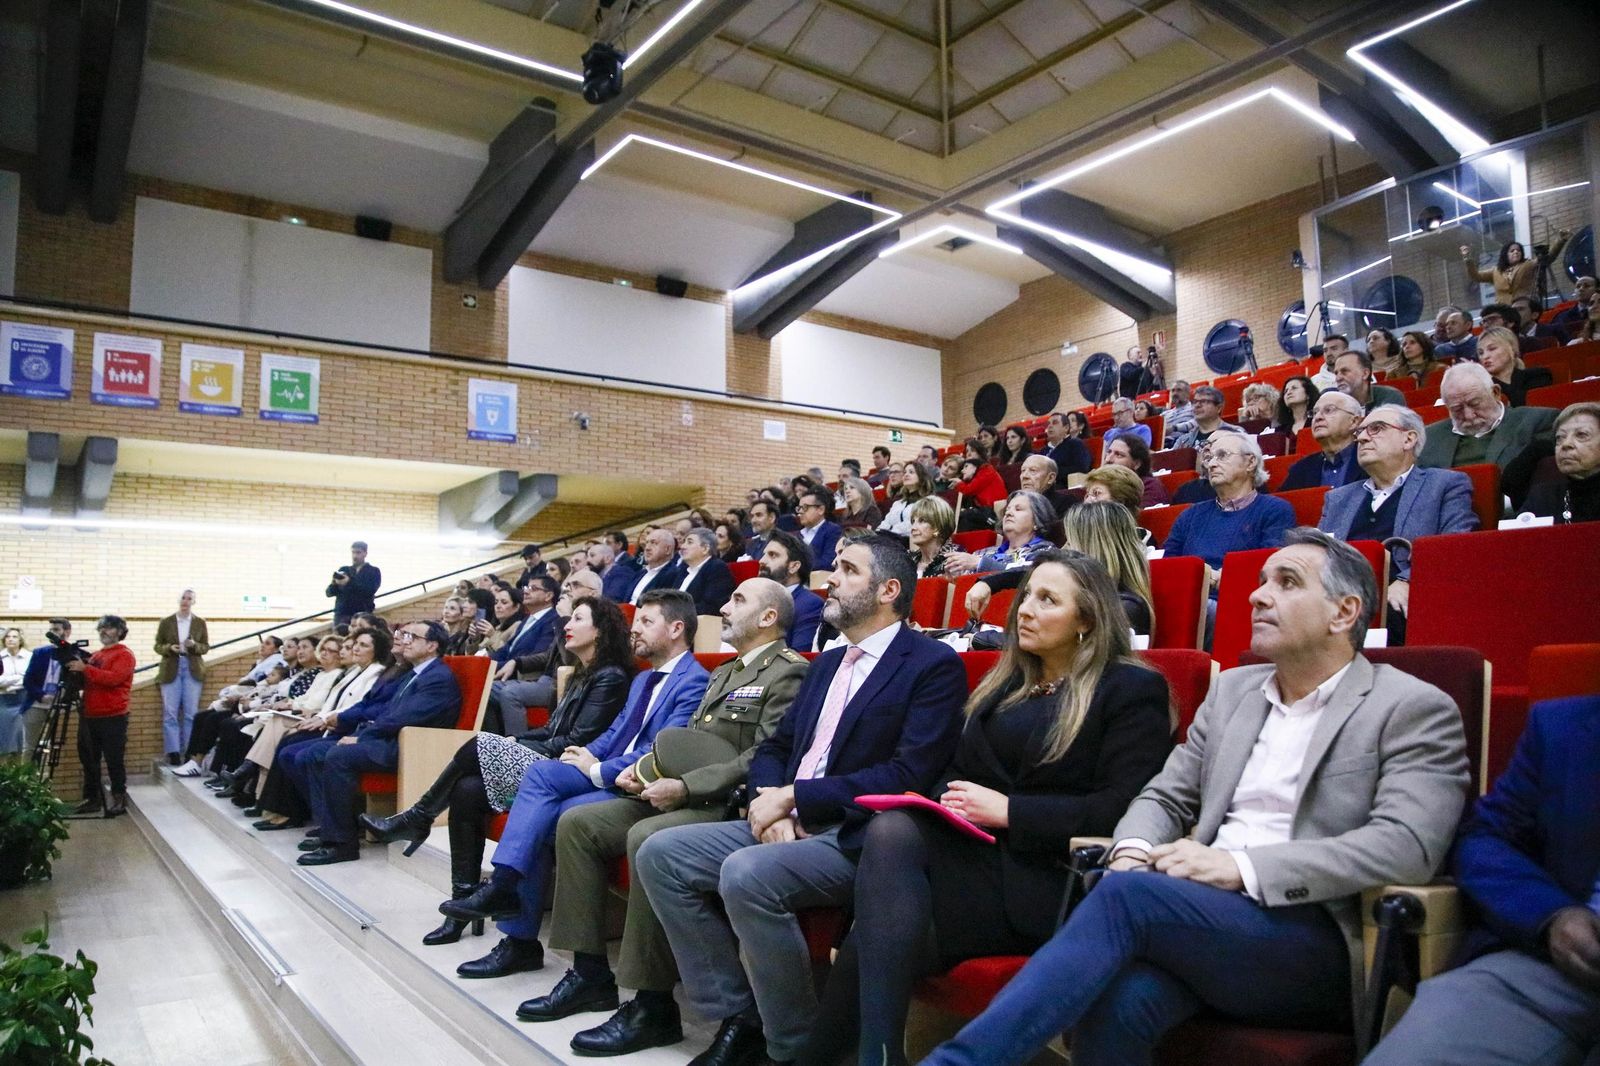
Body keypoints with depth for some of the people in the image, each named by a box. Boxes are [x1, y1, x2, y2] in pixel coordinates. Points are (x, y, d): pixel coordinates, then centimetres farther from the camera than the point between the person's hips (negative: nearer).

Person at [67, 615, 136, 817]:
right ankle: (92, 798, 20)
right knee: (89, 760, 11)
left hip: (112, 717, -8)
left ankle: (119, 799, 5)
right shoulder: (94, 655, 19)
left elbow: (113, 678, -21)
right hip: (89, 716, 8)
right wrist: (75, 671, 3)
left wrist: (85, 668, -22)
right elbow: (85, 682, 22)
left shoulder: (124, 655, -6)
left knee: (114, 760, -3)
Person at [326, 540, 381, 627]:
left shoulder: (374, 571, 7)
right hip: (341, 614, 3)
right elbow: (329, 592, 10)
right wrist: (334, 583, -12)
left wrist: (350, 582, -19)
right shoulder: (343, 570, 16)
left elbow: (370, 591, -10)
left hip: (363, 615, -3)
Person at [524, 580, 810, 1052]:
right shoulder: (722, 673, 23)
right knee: (577, 823, -1)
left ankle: (653, 1005, -22)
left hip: (727, 806, -10)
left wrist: (683, 787, -22)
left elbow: (765, 758, -20)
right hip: (681, 796, 10)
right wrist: (643, 769, 5)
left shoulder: (789, 673, -8)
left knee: (647, 838, -34)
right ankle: (590, 974, 4)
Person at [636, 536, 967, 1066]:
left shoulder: (933, 665, -7)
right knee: (661, 853, -6)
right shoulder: (826, 664, 19)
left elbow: (909, 775, -17)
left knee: (746, 873, -32)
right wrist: (771, 803, -4)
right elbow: (774, 748, 20)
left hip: (857, 840, -8)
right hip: (789, 824, 8)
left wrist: (794, 796, -15)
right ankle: (737, 1016, 2)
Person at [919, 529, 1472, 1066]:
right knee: (1116, 1002, -31)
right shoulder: (1232, 689, 19)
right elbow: (1164, 798, 18)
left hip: (1312, 933, -4)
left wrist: (1241, 867, -21)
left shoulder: (1415, 711, 2)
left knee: (1127, 894, -31)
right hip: (1206, 916, 4)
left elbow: (1408, 844, -13)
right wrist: (1133, 852, -6)